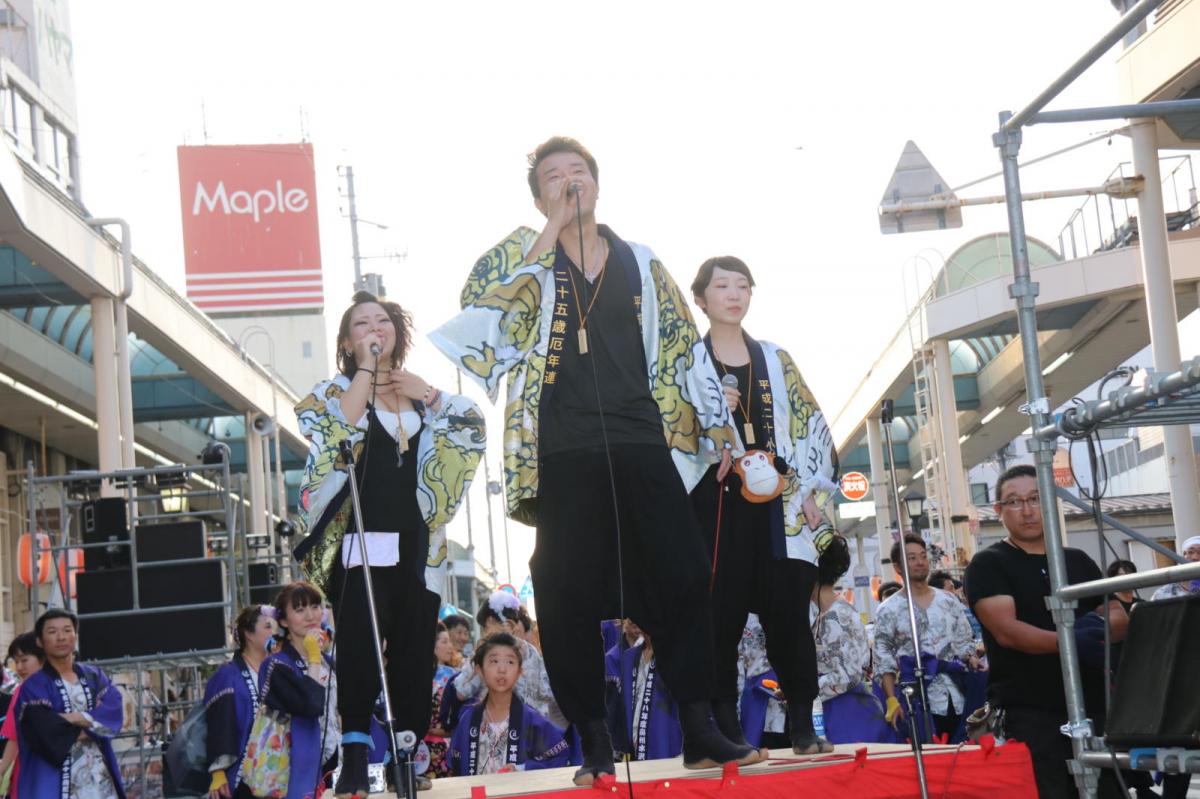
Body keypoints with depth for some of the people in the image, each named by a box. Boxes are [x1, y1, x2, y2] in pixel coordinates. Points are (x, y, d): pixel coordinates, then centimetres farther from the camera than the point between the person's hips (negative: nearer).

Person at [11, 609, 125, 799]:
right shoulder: (33, 687, -1)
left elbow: (113, 712, -2)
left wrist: (78, 719, -15)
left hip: (101, 778, 5)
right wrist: (93, 726, -5)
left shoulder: (95, 677, 14)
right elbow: (46, 732, -15)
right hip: (56, 783, -5)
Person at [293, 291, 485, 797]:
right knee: (359, 642, -16)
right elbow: (340, 431, -15)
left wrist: (429, 395, -3)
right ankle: (355, 754, -18)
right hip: (360, 536, -4)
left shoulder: (420, 390, 18)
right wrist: (366, 368, -8)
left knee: (414, 649, 2)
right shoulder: (336, 390, 8)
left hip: (416, 540, 4)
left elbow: (473, 429, 7)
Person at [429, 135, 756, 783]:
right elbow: (481, 296, -12)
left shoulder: (640, 263, 16)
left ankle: (700, 729, 4)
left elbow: (683, 347, 18)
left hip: (643, 444, 2)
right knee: (569, 596, -2)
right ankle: (595, 742, 6)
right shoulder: (526, 257, 9)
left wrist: (716, 423, 13)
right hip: (564, 454, -2)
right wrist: (552, 228, -10)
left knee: (681, 580, -3)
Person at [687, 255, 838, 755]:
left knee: (788, 611, -2)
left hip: (777, 502, 2)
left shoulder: (776, 360, 15)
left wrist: (812, 489, 2)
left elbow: (812, 428, 13)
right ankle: (727, 729, 0)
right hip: (716, 503, -2)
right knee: (722, 614, -5)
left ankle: (803, 727, 4)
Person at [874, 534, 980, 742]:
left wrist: (971, 659, -4)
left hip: (957, 699, 4)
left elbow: (964, 642, 18)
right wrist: (892, 700, -11)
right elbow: (883, 660, -1)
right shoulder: (889, 610, 2)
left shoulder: (949, 601, 14)